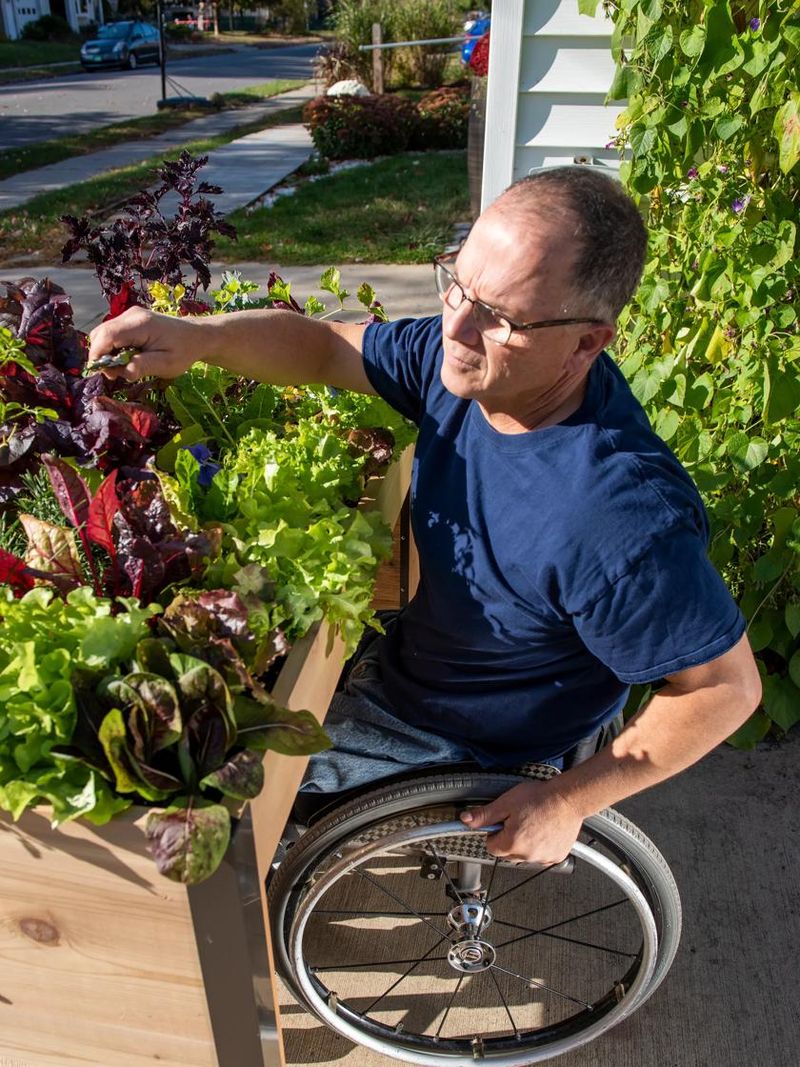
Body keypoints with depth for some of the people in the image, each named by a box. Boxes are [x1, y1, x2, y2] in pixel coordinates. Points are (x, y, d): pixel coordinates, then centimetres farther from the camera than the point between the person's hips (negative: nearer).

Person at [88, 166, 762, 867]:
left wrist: (569, 800, -20)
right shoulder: (462, 359, -17)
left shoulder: (623, 523, -39)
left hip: (470, 746, -6)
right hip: (408, 661, 7)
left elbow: (728, 685, -26)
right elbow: (324, 347, -6)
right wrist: (200, 336, -25)